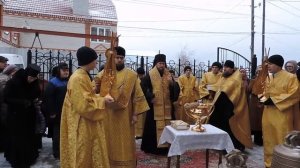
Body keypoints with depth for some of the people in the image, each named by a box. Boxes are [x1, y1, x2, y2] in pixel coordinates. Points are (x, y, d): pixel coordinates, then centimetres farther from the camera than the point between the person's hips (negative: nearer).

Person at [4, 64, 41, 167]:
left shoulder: (34, 82, -3)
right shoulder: (13, 82, -17)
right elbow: (6, 98, -15)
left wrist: (36, 100, -10)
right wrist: (22, 102, -26)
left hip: (30, 115, 4)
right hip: (16, 116, -4)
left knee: (30, 137, 11)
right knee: (17, 139, 3)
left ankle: (29, 158, 29)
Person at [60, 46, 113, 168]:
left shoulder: (83, 76, 10)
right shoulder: (78, 78, -21)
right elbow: (84, 105, -25)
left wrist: (101, 98, 4)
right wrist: (102, 100, -16)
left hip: (86, 125, 10)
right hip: (81, 126, -10)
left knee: (86, 155, 20)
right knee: (82, 157, 5)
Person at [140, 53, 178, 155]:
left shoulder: (168, 74, 10)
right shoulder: (150, 75, -3)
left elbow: (173, 89, 7)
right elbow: (142, 86, -7)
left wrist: (171, 83, -13)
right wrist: (150, 97, -13)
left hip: (166, 105, 4)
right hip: (155, 105, -4)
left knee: (167, 125, 7)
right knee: (154, 126, -1)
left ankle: (166, 145, 19)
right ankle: (153, 147, 10)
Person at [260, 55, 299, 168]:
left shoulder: (291, 77, -7)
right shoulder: (268, 78, 11)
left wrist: (274, 100, -17)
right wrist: (264, 98, -3)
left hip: (282, 114, -6)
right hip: (268, 114, 6)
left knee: (282, 141, 1)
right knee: (269, 140, 12)